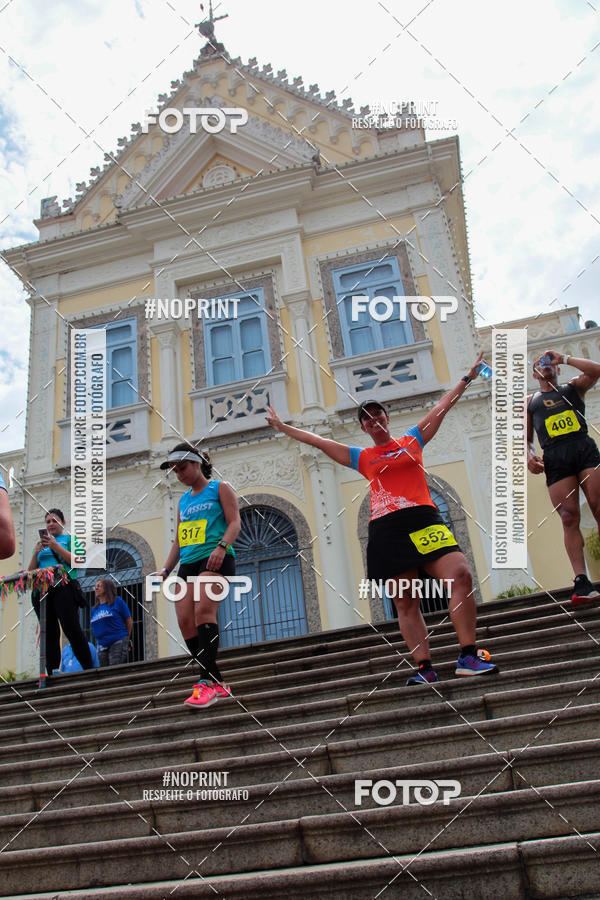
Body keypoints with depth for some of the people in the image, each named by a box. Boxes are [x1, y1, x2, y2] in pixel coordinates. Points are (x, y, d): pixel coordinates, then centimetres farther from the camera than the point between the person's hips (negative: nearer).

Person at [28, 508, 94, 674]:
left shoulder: (69, 539, 13)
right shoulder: (41, 543, 24)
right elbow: (31, 571, 17)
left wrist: (56, 546, -11)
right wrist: (36, 552, 0)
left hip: (63, 587, -4)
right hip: (41, 589, 5)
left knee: (72, 630, -14)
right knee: (49, 634, 1)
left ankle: (89, 669, -15)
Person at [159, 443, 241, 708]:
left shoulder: (220, 488, 7)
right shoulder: (183, 500, 25)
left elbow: (234, 522, -4)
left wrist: (221, 546, -21)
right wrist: (166, 570, 15)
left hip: (214, 559, -6)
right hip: (188, 563, 7)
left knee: (203, 610, -25)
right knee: (185, 621, -7)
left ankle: (209, 681, -26)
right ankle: (217, 684, 0)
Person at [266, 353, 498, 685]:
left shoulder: (412, 440, 18)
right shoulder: (362, 458, 18)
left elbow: (443, 406, 22)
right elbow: (318, 441, 22)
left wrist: (467, 377, 25)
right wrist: (283, 427, 26)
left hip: (423, 520, -1)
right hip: (386, 530, 1)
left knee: (460, 575, -18)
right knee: (405, 603, -2)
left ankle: (468, 656, -13)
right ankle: (424, 668, 0)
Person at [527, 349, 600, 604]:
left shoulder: (573, 387, 23)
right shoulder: (529, 402, 26)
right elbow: (525, 437, 19)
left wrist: (564, 358, 8)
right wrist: (528, 455, -2)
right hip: (555, 458, 1)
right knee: (569, 518, -9)